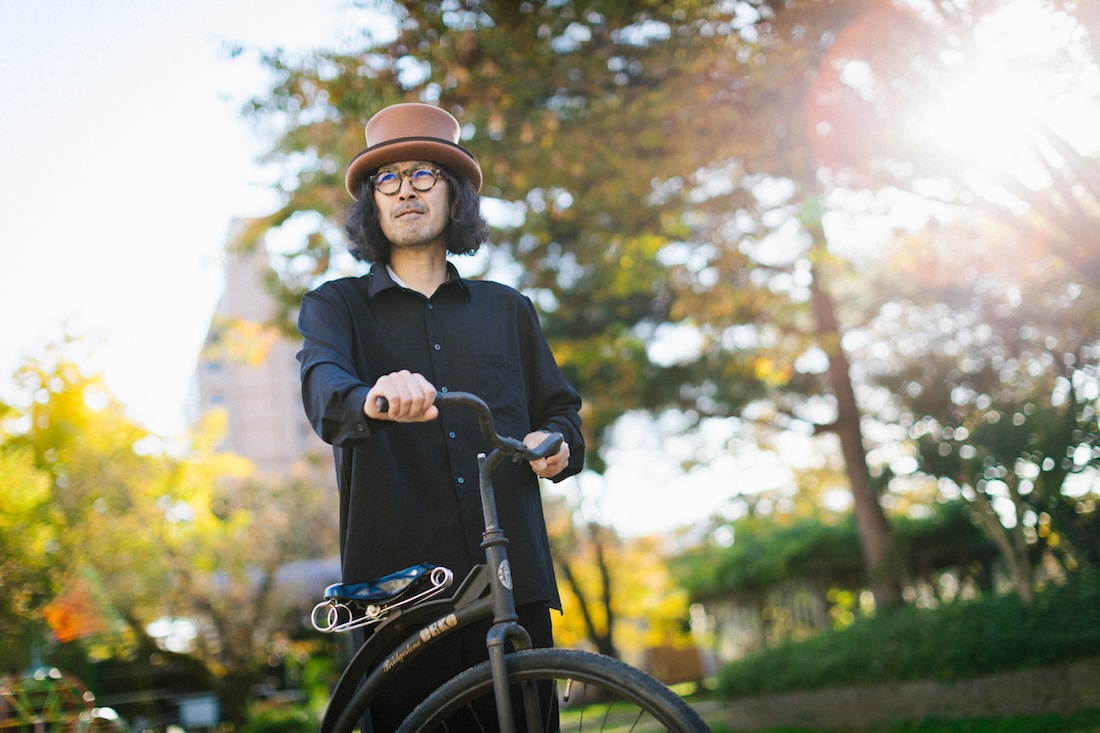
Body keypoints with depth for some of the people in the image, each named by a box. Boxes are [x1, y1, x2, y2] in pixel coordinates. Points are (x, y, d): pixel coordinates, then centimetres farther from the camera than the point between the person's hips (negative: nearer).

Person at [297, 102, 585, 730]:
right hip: (400, 586, -2)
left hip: (513, 583, 2)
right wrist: (372, 398, -36)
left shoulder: (508, 310, 19)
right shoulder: (336, 307, 10)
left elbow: (562, 409, 24)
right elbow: (324, 385, -12)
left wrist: (556, 443, -1)